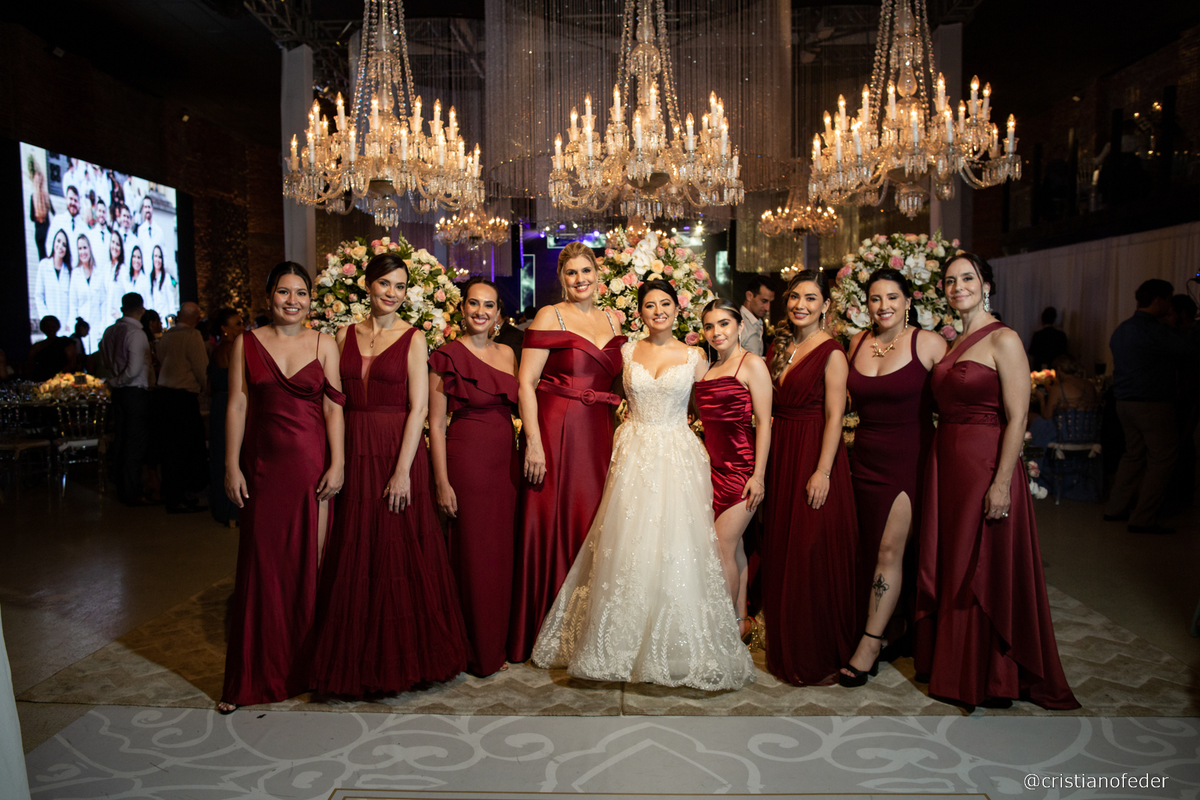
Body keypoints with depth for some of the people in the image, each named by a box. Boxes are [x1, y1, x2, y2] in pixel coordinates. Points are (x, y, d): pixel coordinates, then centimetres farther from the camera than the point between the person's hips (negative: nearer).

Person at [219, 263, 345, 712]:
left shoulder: (324, 345, 5)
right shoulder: (247, 343, 7)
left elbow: (334, 408, 1)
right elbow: (236, 407, 4)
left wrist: (337, 464, -6)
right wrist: (232, 466, -1)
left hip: (312, 464, 0)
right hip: (264, 466, 1)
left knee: (310, 562, 3)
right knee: (260, 565, 3)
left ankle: (307, 666, 18)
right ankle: (251, 678, 15)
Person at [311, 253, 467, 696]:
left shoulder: (412, 338, -1)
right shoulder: (345, 335, 10)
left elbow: (418, 408, -8)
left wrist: (403, 470, -16)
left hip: (398, 452, -3)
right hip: (353, 454, 4)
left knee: (400, 555, 3)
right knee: (353, 555, 8)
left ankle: (400, 658, 19)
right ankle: (355, 658, 23)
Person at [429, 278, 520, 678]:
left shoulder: (507, 353, 11)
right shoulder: (447, 355, -5)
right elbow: (436, 423, -7)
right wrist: (442, 482, -12)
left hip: (506, 460, 6)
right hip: (466, 460, -5)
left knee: (501, 553, 10)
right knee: (472, 554, 1)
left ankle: (495, 647, 24)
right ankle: (475, 654, 16)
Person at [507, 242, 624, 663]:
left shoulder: (611, 320, 14)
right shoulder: (550, 316, -2)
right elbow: (525, 382, -8)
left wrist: (616, 436, 10)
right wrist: (534, 443, -16)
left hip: (598, 437, 5)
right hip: (555, 433, -5)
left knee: (591, 526, 9)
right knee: (550, 523, 0)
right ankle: (543, 634, 13)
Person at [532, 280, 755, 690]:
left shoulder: (694, 356, 5)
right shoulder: (627, 352, 8)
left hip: (678, 457, -1)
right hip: (634, 455, 1)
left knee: (676, 550, -5)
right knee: (627, 548, 0)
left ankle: (679, 649, 11)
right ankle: (622, 643, 15)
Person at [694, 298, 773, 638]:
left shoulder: (752, 364, -7)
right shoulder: (708, 369, 14)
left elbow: (764, 423, -11)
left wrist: (759, 474, -16)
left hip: (741, 467, -7)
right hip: (715, 466, 7)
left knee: (722, 547, -6)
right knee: (734, 546, 12)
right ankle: (741, 619, 21)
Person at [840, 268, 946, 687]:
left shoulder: (929, 343, -8)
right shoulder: (857, 343, 7)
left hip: (910, 457, -5)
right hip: (865, 459, 6)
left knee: (890, 548, -8)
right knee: (871, 548, 11)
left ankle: (869, 644, -2)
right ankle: (896, 622, 28)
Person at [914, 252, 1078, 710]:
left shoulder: (1003, 340, -11)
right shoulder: (951, 342, 13)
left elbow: (1017, 419, -16)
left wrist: (1001, 483, -21)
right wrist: (939, 462, 6)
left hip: (986, 464, -8)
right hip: (946, 462, 8)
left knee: (985, 569, 2)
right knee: (947, 565, 14)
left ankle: (991, 677, 18)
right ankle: (950, 664, 29)